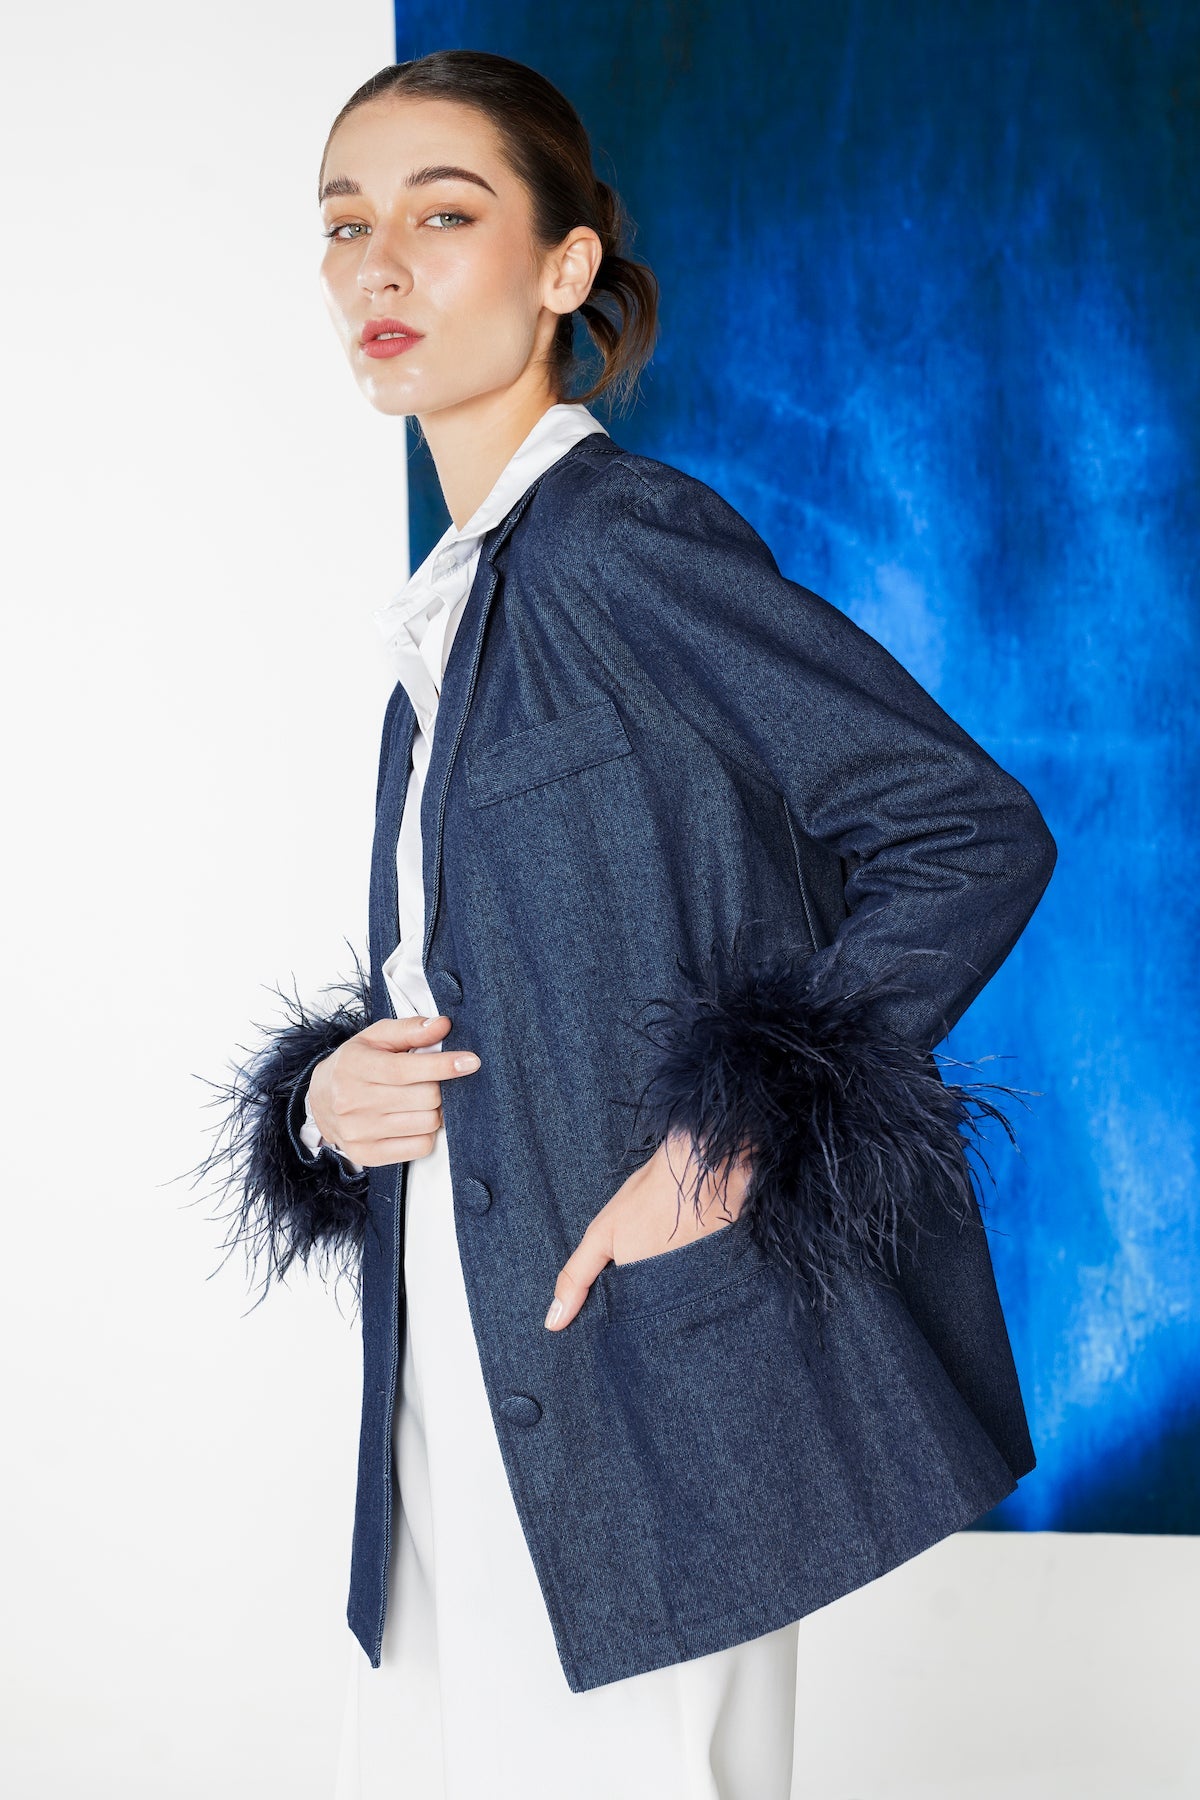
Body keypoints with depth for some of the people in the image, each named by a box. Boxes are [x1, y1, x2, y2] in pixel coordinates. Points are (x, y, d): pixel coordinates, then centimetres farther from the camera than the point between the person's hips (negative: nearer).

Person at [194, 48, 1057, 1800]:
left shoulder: (626, 535, -11)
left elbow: (977, 831, -16)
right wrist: (333, 1095, 0)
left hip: (645, 1371, -8)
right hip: (462, 1400, 8)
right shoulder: (447, 619, 14)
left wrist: (735, 1148, -19)